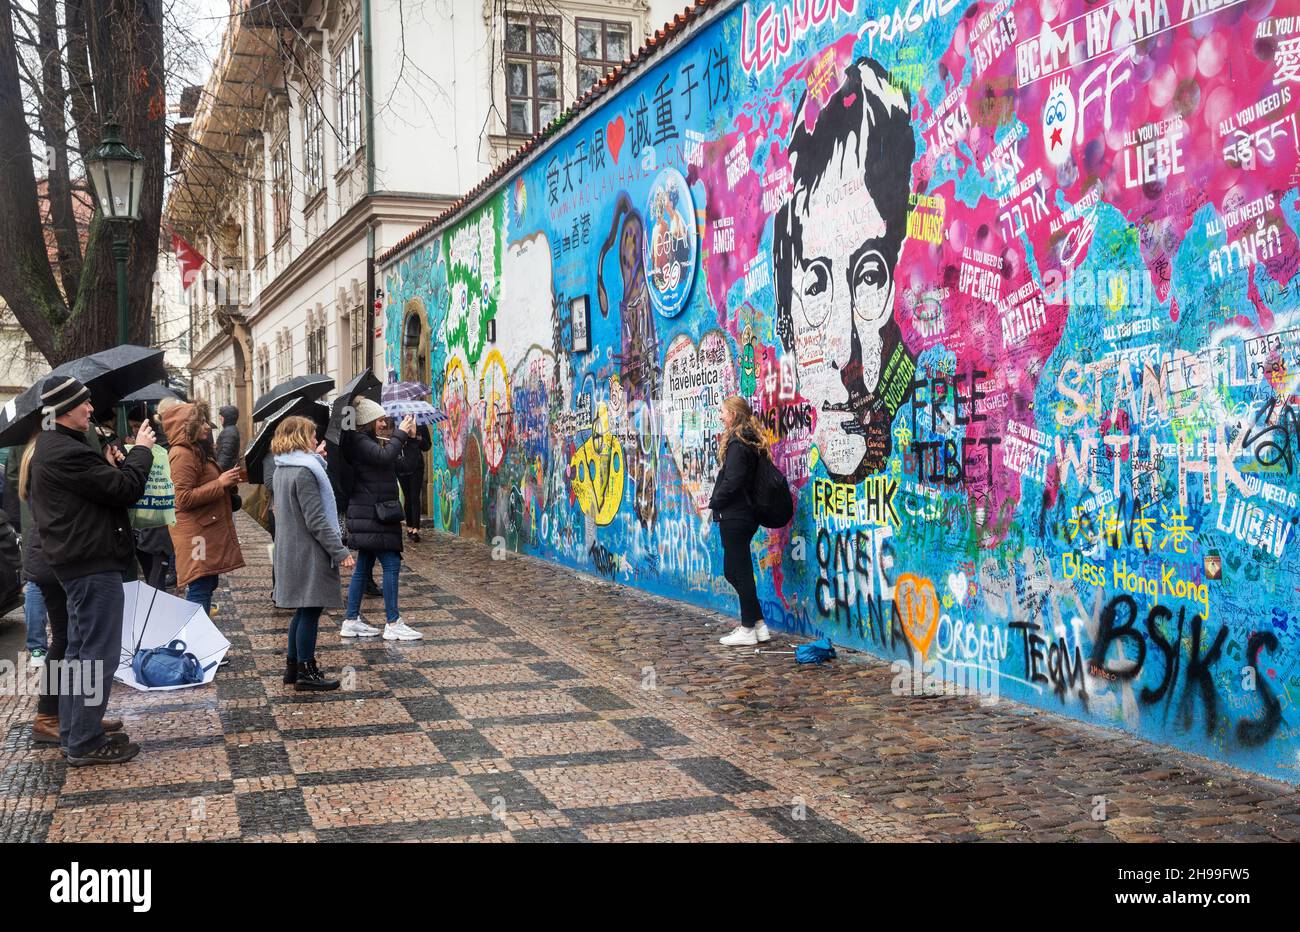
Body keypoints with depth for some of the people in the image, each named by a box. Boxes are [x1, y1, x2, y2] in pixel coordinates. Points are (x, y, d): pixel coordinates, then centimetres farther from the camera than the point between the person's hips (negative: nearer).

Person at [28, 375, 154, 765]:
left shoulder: (51, 448, 14)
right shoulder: (66, 453, -21)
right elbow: (126, 489, -21)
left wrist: (110, 467, 3)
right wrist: (141, 450, -7)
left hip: (76, 563, 11)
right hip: (94, 564, -11)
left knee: (80, 650, 19)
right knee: (99, 653, -5)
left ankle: (72, 732, 28)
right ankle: (86, 743, 1)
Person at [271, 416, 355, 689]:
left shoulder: (283, 469, 10)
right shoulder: (304, 472, -19)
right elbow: (316, 520, -22)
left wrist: (317, 458, 18)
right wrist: (340, 551, -20)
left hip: (291, 551, 9)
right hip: (309, 553, -9)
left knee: (304, 610, 18)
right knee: (310, 610, -1)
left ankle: (293, 666, 25)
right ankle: (306, 672, 6)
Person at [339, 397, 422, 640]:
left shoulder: (372, 442, 18)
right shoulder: (359, 442, -12)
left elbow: (401, 465, 15)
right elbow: (385, 457, -28)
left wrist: (409, 438, 4)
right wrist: (400, 434, -15)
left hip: (373, 514, 11)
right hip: (370, 515, -11)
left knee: (364, 567, 13)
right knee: (391, 565, -10)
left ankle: (351, 621, 18)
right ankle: (393, 624, -7)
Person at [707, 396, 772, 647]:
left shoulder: (737, 443, -15)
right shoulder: (750, 442, 14)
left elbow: (732, 481, -20)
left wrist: (714, 502, -7)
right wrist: (717, 502, 11)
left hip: (734, 516, -9)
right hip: (745, 515, 9)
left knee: (740, 571, -2)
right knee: (733, 570, 15)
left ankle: (748, 630, 6)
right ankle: (758, 625, 18)